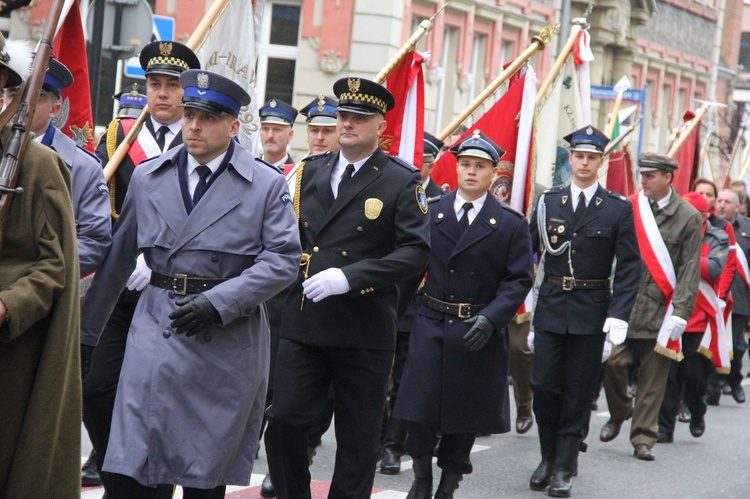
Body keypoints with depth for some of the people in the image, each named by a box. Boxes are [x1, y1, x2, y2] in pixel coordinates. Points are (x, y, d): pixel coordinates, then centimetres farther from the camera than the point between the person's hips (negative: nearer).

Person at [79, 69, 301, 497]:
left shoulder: (267, 185, 0)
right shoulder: (149, 178, 10)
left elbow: (283, 260, -7)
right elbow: (120, 255, 17)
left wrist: (219, 302, -17)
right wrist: (89, 320, 20)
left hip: (229, 338, -2)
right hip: (157, 330, 2)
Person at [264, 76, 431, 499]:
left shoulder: (402, 182, -4)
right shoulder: (311, 171, 11)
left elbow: (416, 252, -13)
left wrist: (349, 276, -21)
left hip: (364, 332, -3)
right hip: (304, 324, 4)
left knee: (358, 440, 6)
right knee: (284, 421, -2)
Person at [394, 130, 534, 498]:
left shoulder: (511, 225, 1)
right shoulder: (429, 214, 6)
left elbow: (519, 280, -3)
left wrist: (491, 318, -17)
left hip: (479, 333, -1)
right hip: (431, 325, 1)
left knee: (465, 417, 6)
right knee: (420, 410, -1)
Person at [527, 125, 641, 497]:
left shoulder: (618, 209, 0)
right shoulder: (548, 202, 5)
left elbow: (629, 267, -2)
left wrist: (618, 315, -11)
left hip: (591, 312, -1)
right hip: (550, 308, 1)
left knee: (578, 392, 3)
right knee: (544, 385, 0)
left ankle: (564, 468, 10)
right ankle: (548, 457, 18)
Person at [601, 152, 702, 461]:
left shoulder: (689, 218, 0)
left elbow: (690, 270, -1)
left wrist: (680, 313, -9)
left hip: (660, 309, -1)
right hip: (624, 304, 1)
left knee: (652, 377, 3)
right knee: (613, 362, -8)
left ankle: (643, 438, 13)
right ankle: (618, 414, 20)